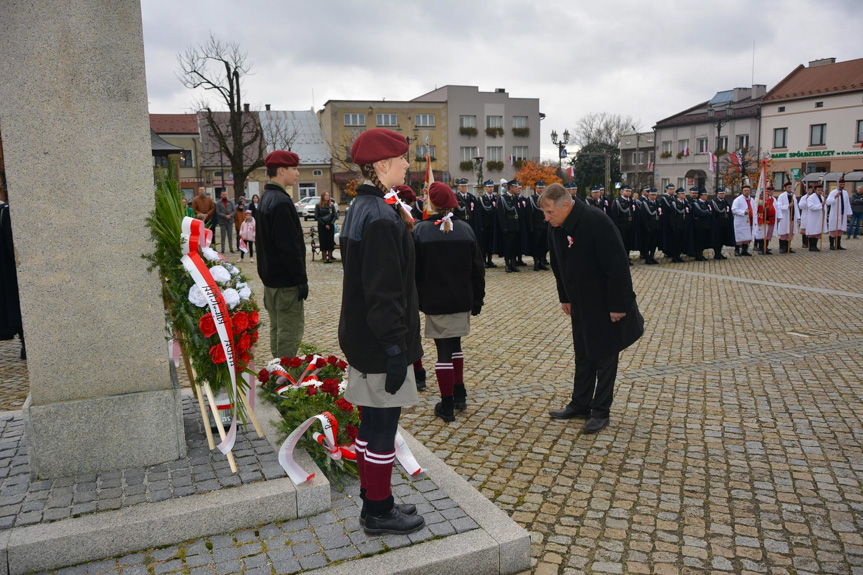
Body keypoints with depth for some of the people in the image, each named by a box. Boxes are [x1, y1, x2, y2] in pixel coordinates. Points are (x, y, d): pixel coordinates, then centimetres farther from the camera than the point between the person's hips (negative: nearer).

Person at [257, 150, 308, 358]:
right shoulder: (281, 202, -20)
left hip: (271, 276, 11)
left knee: (277, 329, 18)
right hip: (286, 280, -10)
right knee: (291, 332, -3)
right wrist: (301, 279, -17)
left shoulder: (266, 198, 13)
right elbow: (289, 246, -23)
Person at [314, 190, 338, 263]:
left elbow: (335, 215, 5)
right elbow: (316, 217, -3)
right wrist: (324, 224, -10)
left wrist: (331, 223, -10)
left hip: (330, 226, 2)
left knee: (330, 241, 1)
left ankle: (330, 257, 6)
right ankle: (325, 258, 2)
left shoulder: (332, 205, 7)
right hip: (322, 226, -2)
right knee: (323, 241, -2)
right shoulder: (318, 206, 0)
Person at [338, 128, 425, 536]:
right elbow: (385, 292, -23)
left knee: (371, 422, 18)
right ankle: (379, 512, 19)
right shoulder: (382, 218, -21)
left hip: (360, 337, 10)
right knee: (384, 426, 4)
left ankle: (373, 501, 33)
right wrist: (396, 349, -20)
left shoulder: (361, 208, 11)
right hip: (379, 342, -10)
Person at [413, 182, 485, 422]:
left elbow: (413, 270, -7)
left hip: (434, 301, -3)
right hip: (462, 300, 3)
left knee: (444, 349, 3)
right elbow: (478, 269, 4)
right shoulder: (465, 229, 0)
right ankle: (459, 394, 29)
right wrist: (477, 300, 12)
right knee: (455, 344, 21)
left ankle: (447, 406, 8)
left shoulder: (420, 231, -10)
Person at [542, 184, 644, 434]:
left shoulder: (597, 223, -26)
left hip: (606, 306, -7)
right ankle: (580, 404, 28)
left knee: (605, 357, 5)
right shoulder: (556, 228, -3)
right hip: (580, 305, 7)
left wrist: (618, 305, -22)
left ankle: (601, 411, 16)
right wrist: (565, 298, 13)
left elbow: (618, 266, -25)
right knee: (583, 356, 16)